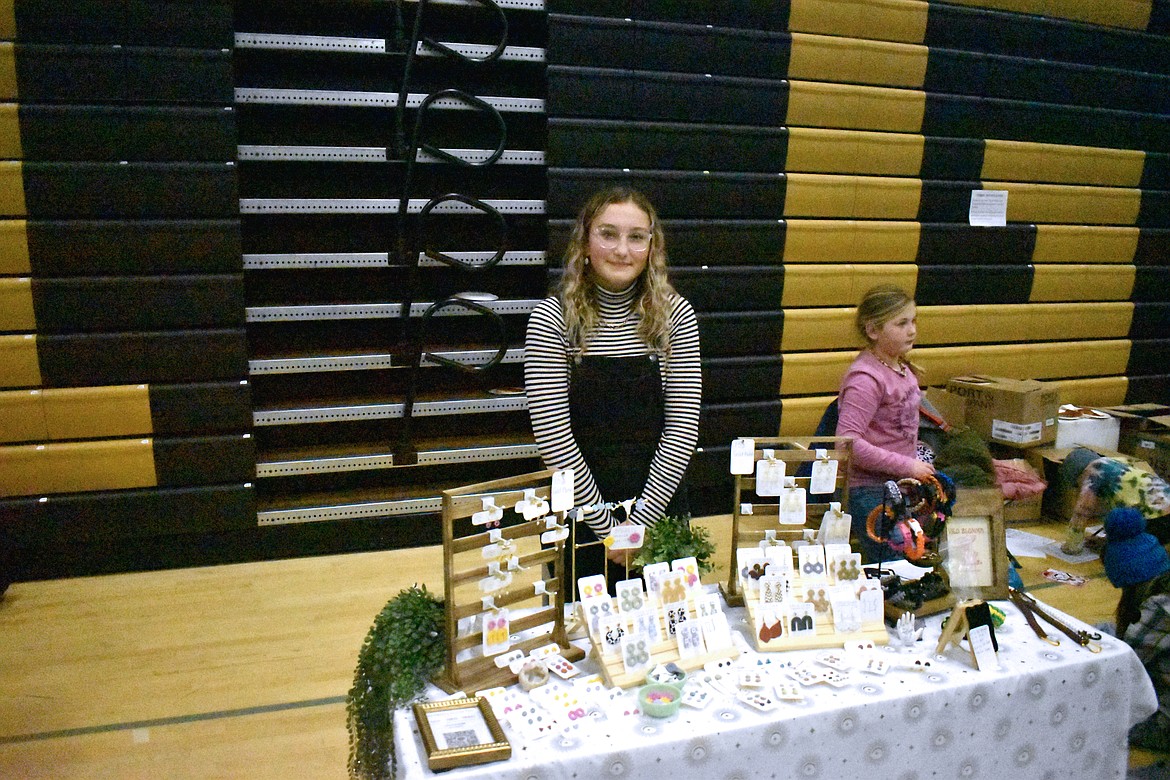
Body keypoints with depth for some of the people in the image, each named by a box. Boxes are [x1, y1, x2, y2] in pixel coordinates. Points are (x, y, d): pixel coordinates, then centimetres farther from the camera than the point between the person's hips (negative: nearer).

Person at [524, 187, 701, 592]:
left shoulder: (675, 313, -6)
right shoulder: (552, 318, -11)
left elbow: (683, 424, -7)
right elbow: (551, 433, -15)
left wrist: (641, 519, -12)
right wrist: (605, 523, -13)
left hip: (658, 504, 2)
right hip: (580, 509, -1)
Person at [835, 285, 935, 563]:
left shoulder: (902, 368, 8)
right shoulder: (866, 378, -21)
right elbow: (848, 442, -29)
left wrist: (918, 461, 9)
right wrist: (907, 466, -23)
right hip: (871, 493, -9)